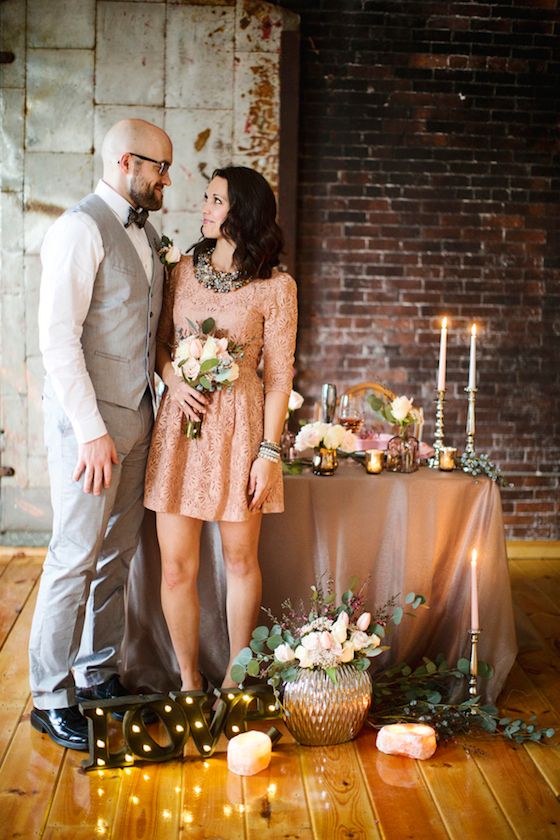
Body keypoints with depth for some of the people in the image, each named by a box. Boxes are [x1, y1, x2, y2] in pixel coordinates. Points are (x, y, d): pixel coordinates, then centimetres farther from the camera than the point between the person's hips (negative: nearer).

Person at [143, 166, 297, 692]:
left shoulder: (276, 287, -4)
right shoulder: (184, 270, 8)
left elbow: (278, 375, -4)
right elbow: (161, 343, 14)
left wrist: (269, 452, -8)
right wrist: (174, 379, -7)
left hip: (239, 424, -3)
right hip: (179, 420, 3)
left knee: (240, 560, 9)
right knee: (176, 567, 2)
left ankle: (235, 678, 27)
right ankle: (189, 682, 19)